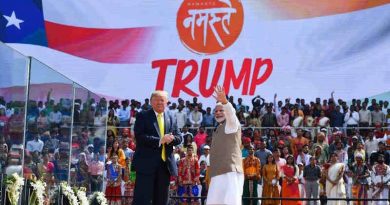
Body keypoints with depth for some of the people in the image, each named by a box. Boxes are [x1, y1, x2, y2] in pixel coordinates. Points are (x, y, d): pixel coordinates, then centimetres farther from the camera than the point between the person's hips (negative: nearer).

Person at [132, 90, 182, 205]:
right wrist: (159, 140, -20)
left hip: (165, 164, 6)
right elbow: (139, 137, -13)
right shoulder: (143, 116, 0)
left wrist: (172, 138, -12)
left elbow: (179, 138, 12)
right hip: (147, 163, -6)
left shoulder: (170, 119, 17)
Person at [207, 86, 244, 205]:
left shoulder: (232, 124, 1)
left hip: (231, 173, -10)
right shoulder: (218, 129, 26)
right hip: (218, 174, 10)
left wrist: (224, 101, -43)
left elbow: (231, 113, -23)